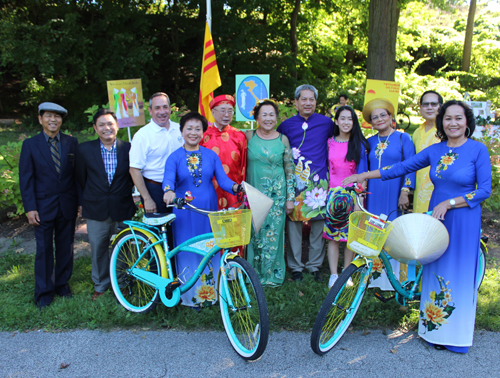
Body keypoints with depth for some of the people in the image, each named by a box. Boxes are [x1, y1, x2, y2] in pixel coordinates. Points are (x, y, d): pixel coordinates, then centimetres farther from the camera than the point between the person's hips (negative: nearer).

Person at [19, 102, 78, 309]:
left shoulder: (71, 142, 2)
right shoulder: (30, 144, -1)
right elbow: (26, 178, -2)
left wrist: (80, 201, -1)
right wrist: (30, 208, -9)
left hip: (67, 205, 2)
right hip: (43, 206, -1)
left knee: (65, 247, 12)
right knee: (44, 250, 6)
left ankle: (62, 284, 29)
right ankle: (44, 292, 20)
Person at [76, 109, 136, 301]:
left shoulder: (128, 149, -2)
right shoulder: (85, 150, 0)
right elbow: (81, 178, 7)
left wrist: (127, 194, 3)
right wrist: (89, 199, 9)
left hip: (123, 209, 0)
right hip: (96, 211, 1)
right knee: (98, 249, 11)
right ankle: (100, 286, 31)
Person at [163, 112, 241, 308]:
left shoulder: (211, 155, 4)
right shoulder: (174, 157, -2)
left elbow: (222, 179, -2)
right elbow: (168, 179, -18)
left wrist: (235, 187, -23)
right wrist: (169, 191, -40)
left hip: (208, 210, 2)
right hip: (184, 211, -2)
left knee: (210, 249, 9)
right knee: (189, 252, 5)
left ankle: (211, 290, 26)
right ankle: (192, 294, 20)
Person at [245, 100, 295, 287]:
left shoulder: (283, 139, 1)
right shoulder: (249, 136, 1)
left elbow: (290, 169, 3)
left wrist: (290, 198, 0)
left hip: (277, 194, 0)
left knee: (273, 234, 2)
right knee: (255, 234, 5)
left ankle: (271, 274, 17)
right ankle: (254, 273, 21)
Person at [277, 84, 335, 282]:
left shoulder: (326, 123, 5)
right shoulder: (286, 125, 7)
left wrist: (329, 165, 8)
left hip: (318, 180, 0)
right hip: (294, 180, 0)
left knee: (318, 223, 5)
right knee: (294, 223, 3)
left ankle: (315, 265, 20)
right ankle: (295, 266, 17)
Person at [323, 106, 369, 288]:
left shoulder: (359, 144, 4)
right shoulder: (330, 142, 8)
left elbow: (362, 171, 2)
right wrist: (325, 190, 8)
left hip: (353, 193, -1)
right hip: (333, 192, 1)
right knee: (332, 235, -2)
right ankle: (333, 275, 5)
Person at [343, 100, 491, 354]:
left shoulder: (478, 150, -6)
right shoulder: (434, 150, 5)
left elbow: (484, 190, -8)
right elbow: (402, 167, 6)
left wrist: (449, 203, -16)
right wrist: (361, 176, 3)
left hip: (464, 220, -4)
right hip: (436, 218, 4)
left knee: (459, 274, 4)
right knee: (434, 272, 9)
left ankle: (456, 334, 21)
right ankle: (435, 329, 24)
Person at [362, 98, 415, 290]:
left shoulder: (403, 138, 3)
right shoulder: (370, 142, 14)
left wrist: (405, 191, -11)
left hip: (393, 193, -4)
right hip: (373, 194, 4)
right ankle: (374, 273, 13)